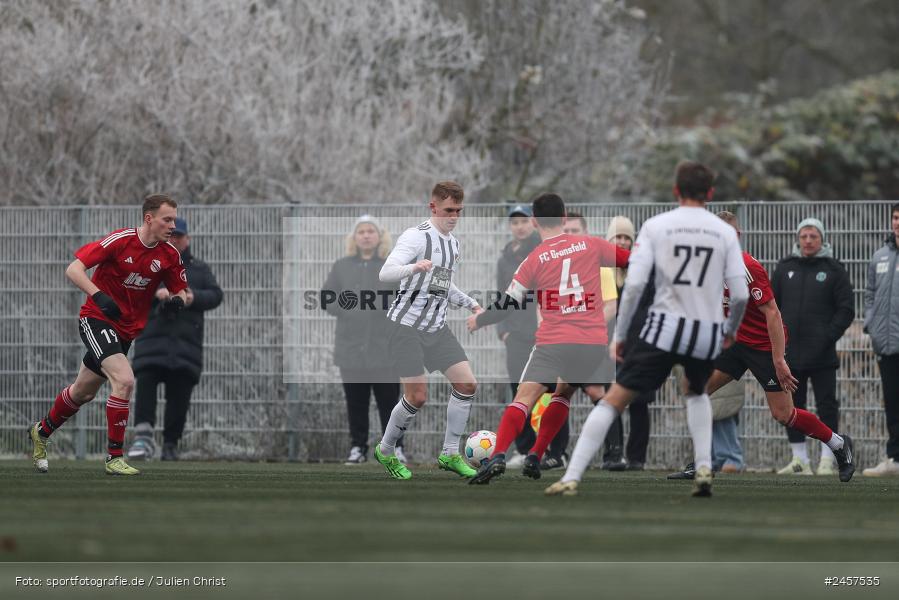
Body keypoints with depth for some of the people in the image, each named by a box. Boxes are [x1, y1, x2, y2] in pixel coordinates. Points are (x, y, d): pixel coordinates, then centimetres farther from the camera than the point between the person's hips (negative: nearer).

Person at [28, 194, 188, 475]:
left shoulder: (170, 256, -5)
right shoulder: (119, 241, -20)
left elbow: (181, 291, 7)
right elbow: (73, 269, -20)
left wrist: (177, 300, -17)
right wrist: (99, 296, -35)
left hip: (127, 329, 6)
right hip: (96, 318, -6)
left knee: (84, 392, 19)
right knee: (124, 380, -25)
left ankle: (41, 432, 45)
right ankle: (114, 457, -17)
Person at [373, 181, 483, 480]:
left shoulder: (453, 242, 13)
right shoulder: (416, 236, -14)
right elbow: (385, 273, -26)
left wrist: (470, 303, 19)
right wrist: (414, 267, -44)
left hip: (437, 327, 8)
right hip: (407, 326, -8)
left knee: (467, 384, -4)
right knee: (417, 397, -9)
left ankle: (450, 455, 7)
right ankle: (385, 451, 14)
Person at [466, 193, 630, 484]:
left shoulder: (534, 260, 0)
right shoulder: (590, 245, 5)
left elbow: (509, 304, 5)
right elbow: (630, 258, 17)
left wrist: (479, 321, 22)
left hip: (553, 341, -3)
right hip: (594, 341, 3)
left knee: (525, 397, -7)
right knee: (564, 392, 24)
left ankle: (497, 457, -27)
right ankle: (535, 457, 16)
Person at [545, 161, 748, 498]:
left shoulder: (656, 226, 1)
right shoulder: (725, 232, 6)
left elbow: (634, 284, -7)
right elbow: (740, 294, 3)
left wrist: (619, 335, 2)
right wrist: (731, 330, 22)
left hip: (665, 328, -2)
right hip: (707, 333, 2)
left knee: (614, 400, 2)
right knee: (696, 394, 32)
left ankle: (571, 478, -7)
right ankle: (703, 469, 14)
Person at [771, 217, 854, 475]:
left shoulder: (834, 270, 2)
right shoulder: (784, 268, 11)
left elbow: (846, 309, 0)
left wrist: (829, 336, -11)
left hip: (822, 355, -4)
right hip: (789, 352, 4)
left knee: (826, 405, -4)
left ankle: (827, 460, -1)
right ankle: (800, 460, 14)